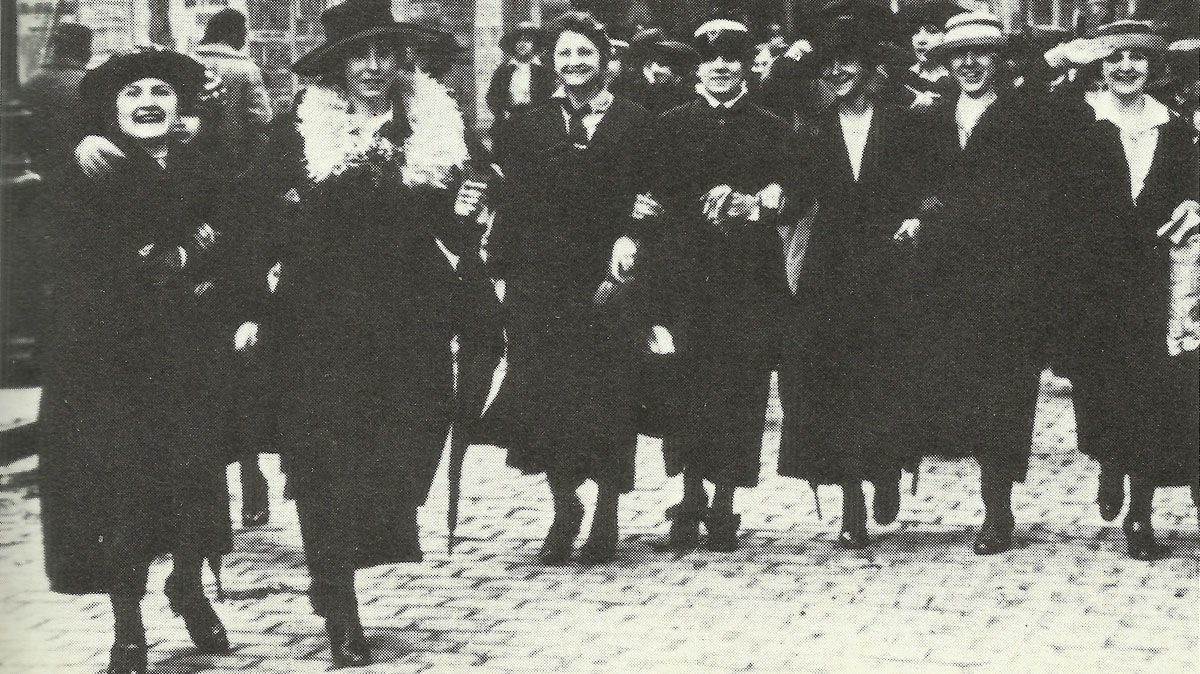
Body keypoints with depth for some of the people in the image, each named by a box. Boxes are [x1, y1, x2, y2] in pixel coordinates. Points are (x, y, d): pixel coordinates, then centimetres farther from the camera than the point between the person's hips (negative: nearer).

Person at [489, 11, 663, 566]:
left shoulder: (636, 124, 6)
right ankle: (565, 509, 16)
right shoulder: (526, 128, 11)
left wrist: (630, 239, -19)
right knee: (544, 396, -2)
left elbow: (648, 196, -1)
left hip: (610, 279, -1)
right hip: (539, 284, 2)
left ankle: (606, 518, 16)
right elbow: (512, 204, 5)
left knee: (609, 400, 1)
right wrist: (501, 268, -4)